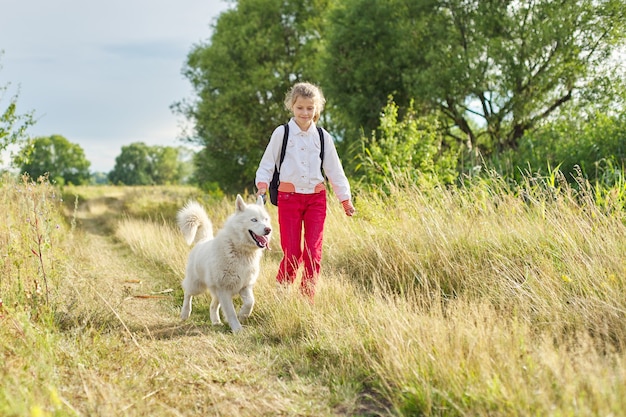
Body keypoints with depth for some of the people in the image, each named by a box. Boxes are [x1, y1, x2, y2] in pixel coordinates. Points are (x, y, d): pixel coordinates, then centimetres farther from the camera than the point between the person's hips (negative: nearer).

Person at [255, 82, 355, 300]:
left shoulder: (322, 136, 9)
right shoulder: (281, 133, 2)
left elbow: (334, 169, 13)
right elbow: (267, 164, 5)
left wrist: (345, 198, 11)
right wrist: (262, 185, -13)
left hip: (316, 198, 2)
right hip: (289, 197, -2)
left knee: (313, 252, -2)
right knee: (292, 252, -6)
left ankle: (307, 299, 7)